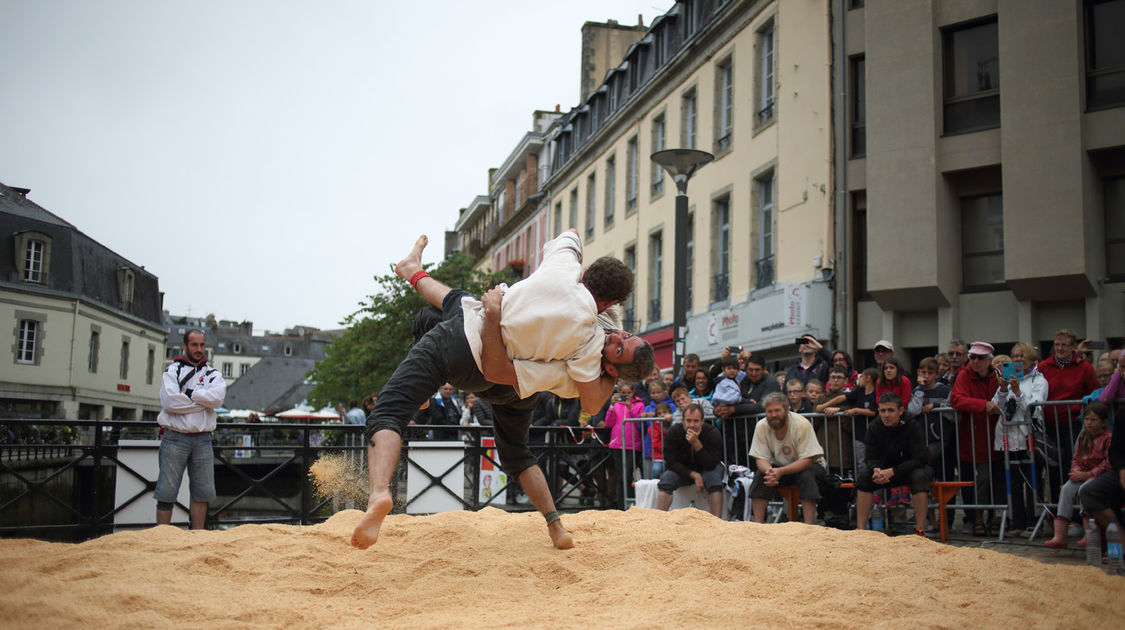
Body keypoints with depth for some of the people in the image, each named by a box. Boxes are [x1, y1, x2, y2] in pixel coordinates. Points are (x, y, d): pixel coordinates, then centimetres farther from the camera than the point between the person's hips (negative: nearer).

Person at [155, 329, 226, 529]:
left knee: (202, 491, 4)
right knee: (167, 492, -3)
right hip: (175, 439, -3)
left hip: (202, 440, 3)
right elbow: (169, 401, -12)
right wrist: (202, 400, -6)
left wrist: (189, 393, -8)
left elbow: (217, 398, -8)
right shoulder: (172, 371, 6)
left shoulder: (213, 374, 13)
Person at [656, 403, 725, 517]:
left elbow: (711, 465, -25)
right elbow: (671, 462, -15)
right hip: (682, 470, 1)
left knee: (714, 478, -33)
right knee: (666, 481, -27)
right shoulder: (673, 432, -17)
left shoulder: (713, 433, -20)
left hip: (706, 470, -1)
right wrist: (694, 475, -26)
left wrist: (696, 443, -38)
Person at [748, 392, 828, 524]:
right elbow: (760, 459, -13)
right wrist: (769, 471, -38)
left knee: (806, 476, -34)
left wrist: (781, 471, -41)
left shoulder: (802, 424, -26)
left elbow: (807, 460, -28)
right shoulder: (761, 426, -16)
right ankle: (758, 525, -16)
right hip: (779, 466, 3)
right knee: (760, 477, -23)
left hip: (807, 465, -3)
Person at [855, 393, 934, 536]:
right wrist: (876, 470, -36)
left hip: (914, 468, -4)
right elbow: (872, 458, -10)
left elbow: (919, 459, -29)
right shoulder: (874, 427, -10)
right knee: (864, 476, -20)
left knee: (919, 476, -36)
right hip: (887, 470, 4)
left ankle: (920, 530, -32)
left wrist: (892, 472, -41)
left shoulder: (913, 426, -22)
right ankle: (860, 528, -18)